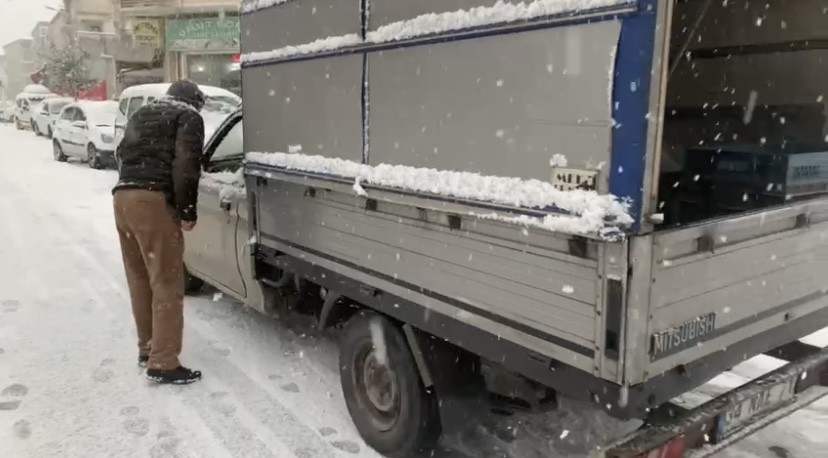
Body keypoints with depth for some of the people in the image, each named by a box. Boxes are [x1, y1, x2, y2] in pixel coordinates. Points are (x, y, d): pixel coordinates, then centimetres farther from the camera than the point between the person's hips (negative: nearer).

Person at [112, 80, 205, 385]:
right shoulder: (188, 117, 5)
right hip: (153, 200, -8)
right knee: (166, 284, -5)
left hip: (122, 197, 8)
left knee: (140, 279, 17)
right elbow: (186, 164, -9)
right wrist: (188, 211, -8)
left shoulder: (141, 115, 29)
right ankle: (163, 363, -5)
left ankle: (147, 348, 28)